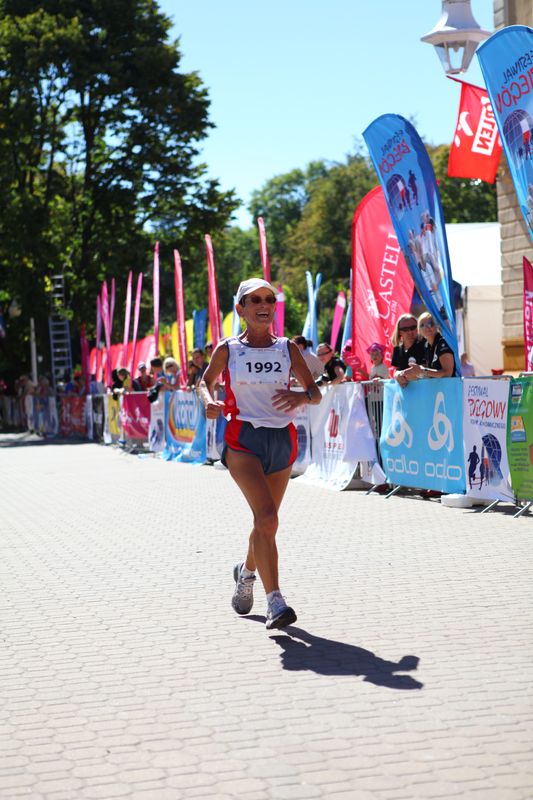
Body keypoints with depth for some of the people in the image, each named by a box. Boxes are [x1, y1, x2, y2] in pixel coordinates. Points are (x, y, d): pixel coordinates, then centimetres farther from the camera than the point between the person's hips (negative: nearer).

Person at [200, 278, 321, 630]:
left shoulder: (287, 348, 5)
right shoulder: (227, 350, 1)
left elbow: (316, 393, 7)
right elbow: (206, 381, 18)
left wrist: (301, 396, -16)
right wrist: (210, 401, -4)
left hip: (283, 439, 3)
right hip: (244, 438, -3)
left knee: (265, 519, 14)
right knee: (267, 517, -20)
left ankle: (246, 572, 45)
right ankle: (275, 601, -21)